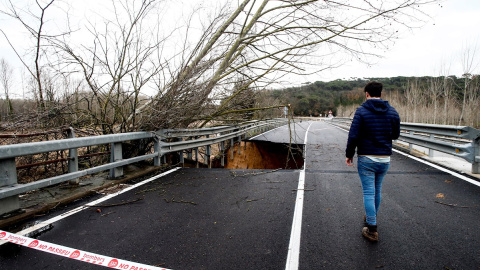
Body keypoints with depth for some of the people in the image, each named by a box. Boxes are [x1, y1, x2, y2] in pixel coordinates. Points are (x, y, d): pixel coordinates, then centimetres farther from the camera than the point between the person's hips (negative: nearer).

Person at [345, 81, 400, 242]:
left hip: (366, 158, -5)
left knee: (369, 192, 0)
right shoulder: (392, 112, 4)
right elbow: (396, 135, 12)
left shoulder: (361, 111, -10)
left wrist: (349, 154, -3)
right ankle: (371, 217, 38)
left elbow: (353, 136, -15)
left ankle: (372, 229, 3)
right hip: (385, 158, 5)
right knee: (377, 190, 20)